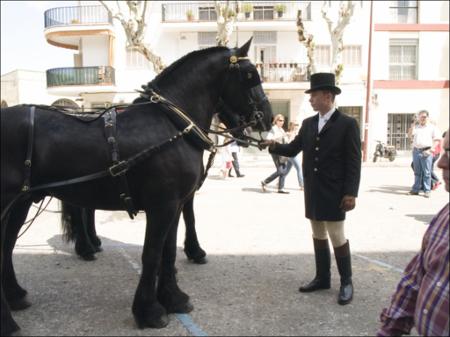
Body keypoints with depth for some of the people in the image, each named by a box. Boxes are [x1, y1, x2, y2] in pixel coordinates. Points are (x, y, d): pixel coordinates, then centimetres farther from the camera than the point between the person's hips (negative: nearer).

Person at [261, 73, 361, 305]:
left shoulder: (347, 124, -8)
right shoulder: (308, 124, 10)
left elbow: (354, 162, -11)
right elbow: (293, 149, 8)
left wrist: (351, 193, -16)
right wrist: (273, 146, -11)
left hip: (334, 192, -6)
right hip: (312, 191, 6)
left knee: (337, 236, 0)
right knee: (318, 235, 13)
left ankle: (346, 282, 16)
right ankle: (322, 278, 25)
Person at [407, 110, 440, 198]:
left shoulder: (432, 127, 6)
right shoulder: (415, 127, 17)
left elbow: (436, 140, 2)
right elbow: (410, 136, 5)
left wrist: (431, 150, -10)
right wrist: (412, 126, -6)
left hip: (426, 152, -3)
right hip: (416, 151, 3)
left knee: (426, 172, -4)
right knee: (417, 172, 8)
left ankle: (427, 191, -1)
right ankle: (415, 189, 12)